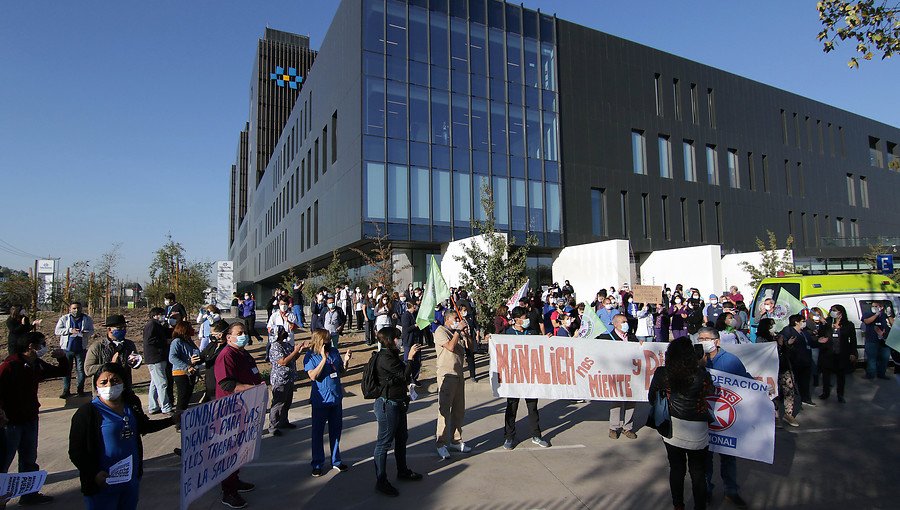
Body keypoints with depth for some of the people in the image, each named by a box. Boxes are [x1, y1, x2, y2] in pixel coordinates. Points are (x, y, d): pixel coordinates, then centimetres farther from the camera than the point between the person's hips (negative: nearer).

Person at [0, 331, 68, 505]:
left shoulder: (38, 365, 5)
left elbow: (63, 371, 16)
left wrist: (62, 358, -1)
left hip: (30, 419, 8)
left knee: (29, 460, 19)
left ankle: (29, 494, 33)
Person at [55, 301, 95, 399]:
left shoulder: (87, 319, 6)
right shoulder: (64, 319, 4)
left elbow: (91, 331, 4)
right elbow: (57, 331, -3)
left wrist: (84, 333, -18)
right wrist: (70, 330, -17)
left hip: (81, 349, 0)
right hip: (67, 349, 0)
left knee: (80, 369, 4)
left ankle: (80, 390, 14)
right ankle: (66, 391, 13)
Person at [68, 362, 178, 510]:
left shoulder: (131, 406, 1)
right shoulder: (87, 413, -15)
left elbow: (144, 426, 19)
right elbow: (76, 452, -14)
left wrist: (172, 420, 17)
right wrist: (94, 474, -24)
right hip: (103, 485, -6)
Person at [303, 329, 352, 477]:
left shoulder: (334, 351, 0)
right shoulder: (310, 356, -11)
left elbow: (341, 371, 10)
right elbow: (313, 376, -23)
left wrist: (345, 360, -10)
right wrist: (324, 359, -28)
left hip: (336, 398, 4)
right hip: (320, 400, -4)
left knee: (336, 430, 16)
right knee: (318, 432, 8)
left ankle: (336, 461, 32)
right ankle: (317, 464, 24)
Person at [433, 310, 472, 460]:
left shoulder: (457, 332, 17)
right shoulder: (440, 331, -7)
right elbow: (450, 347, -20)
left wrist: (465, 331, 4)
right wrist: (458, 330, -13)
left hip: (458, 374, 8)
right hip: (446, 374, -8)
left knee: (459, 410, 12)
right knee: (445, 409, -7)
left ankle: (456, 440, 24)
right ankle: (441, 444, 0)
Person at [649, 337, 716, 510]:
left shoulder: (661, 374, -13)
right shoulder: (701, 374, -19)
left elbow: (652, 398, 1)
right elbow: (711, 394, 2)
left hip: (672, 429, 2)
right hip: (697, 431, -2)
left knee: (676, 469, 18)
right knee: (698, 473, 15)